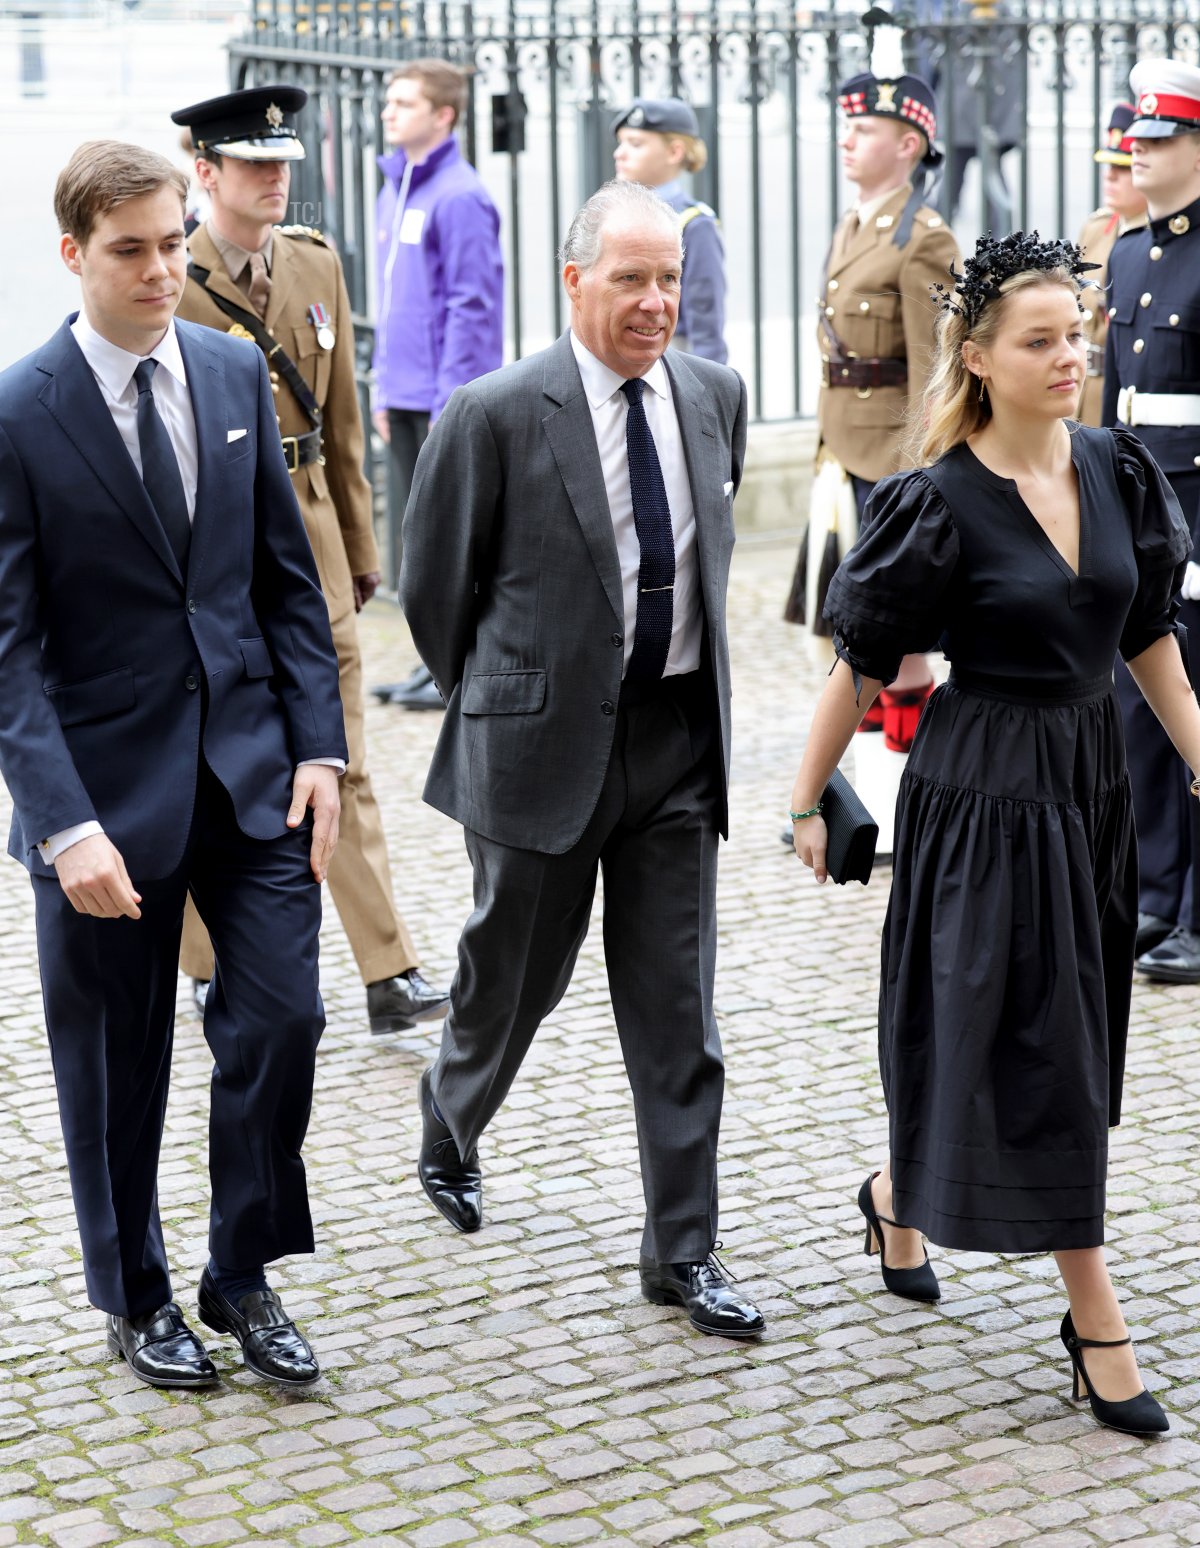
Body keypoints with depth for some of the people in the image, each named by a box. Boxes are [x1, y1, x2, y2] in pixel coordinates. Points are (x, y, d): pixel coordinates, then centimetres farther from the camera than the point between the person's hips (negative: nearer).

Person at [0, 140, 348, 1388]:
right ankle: (134, 1298, 30)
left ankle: (243, 1278, 21)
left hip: (249, 765, 4)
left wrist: (318, 745, 0)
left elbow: (287, 577, 8)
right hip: (107, 784, -3)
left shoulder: (235, 372, 4)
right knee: (116, 1064, 9)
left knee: (279, 1018, 0)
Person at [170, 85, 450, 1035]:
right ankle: (212, 967, 23)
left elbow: (342, 418, 12)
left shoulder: (316, 265, 6)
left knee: (341, 760, 3)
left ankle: (389, 976, 3)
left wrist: (360, 544, 12)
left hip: (307, 538, 4)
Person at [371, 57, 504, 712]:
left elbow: (472, 306, -16)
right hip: (405, 400, 9)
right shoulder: (392, 191, 14)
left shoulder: (459, 197, -13)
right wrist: (384, 389, 16)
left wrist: (450, 400, -18)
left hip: (449, 397, -9)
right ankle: (435, 659, 21)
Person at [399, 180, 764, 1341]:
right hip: (546, 740, -3)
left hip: (679, 735, 4)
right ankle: (449, 1128, 45)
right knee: (516, 976, 14)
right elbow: (433, 581, -3)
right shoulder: (497, 415, -12)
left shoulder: (715, 396, 4)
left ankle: (681, 1251, 12)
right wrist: (492, 703, 6)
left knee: (676, 1006, 4)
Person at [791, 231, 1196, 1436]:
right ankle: (1097, 1328, 7)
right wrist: (807, 801, -3)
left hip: (1090, 781, 6)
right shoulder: (941, 503, -14)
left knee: (1029, 1034, 17)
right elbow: (862, 664, -7)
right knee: (1040, 1046, -2)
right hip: (984, 788, -6)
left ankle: (899, 1194, 43)